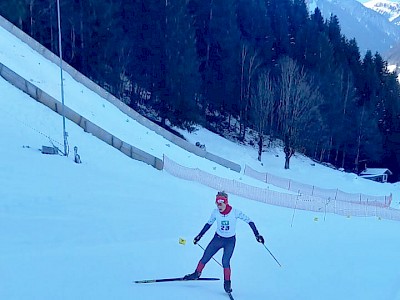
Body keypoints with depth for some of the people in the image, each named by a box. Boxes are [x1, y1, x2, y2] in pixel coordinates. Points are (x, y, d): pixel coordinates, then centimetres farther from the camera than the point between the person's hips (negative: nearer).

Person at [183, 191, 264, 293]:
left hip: (230, 241, -3)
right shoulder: (215, 212, -12)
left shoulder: (235, 212, -21)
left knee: (225, 261, -16)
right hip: (218, 238, 3)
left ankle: (227, 283, 3)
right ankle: (197, 274, 24)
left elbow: (249, 221, -12)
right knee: (205, 257, 1)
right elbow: (209, 224, 5)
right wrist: (199, 235, 8)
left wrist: (257, 234, -13)